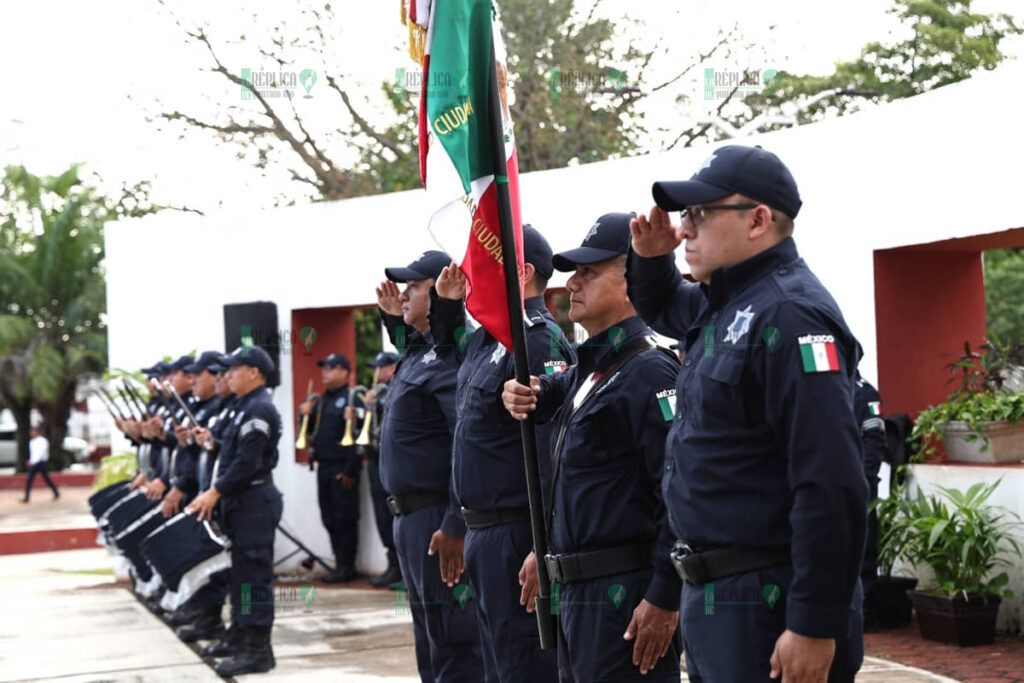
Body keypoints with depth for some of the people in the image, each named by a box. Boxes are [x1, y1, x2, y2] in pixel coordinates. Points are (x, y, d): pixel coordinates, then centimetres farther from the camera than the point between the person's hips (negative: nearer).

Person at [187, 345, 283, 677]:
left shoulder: (259, 408, -15)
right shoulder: (247, 407, 17)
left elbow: (247, 461, -21)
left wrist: (216, 492, -17)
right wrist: (214, 493, 14)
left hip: (255, 501, -11)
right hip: (244, 501, 11)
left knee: (253, 574, -8)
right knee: (245, 573, 13)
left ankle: (257, 650, -5)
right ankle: (251, 643, 20)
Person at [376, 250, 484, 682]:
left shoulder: (450, 358, -19)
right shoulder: (418, 350, 12)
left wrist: (456, 525, -28)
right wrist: (393, 317, 19)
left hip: (437, 520, -11)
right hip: (412, 517, 11)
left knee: (453, 645, -7)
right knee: (430, 645, 17)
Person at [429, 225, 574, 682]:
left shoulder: (540, 343, -17)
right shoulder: (485, 339, 13)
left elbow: (554, 452, -24)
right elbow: (450, 345, 38)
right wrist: (446, 303, 16)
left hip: (517, 536, -10)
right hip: (483, 533, 10)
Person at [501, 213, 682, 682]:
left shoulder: (650, 372, -15)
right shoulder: (586, 372, 15)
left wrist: (664, 598, -24)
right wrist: (520, 394, 9)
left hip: (627, 594, -10)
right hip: (577, 591, 10)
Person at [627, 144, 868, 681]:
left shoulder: (789, 315, -19)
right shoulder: (723, 305, 11)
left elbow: (831, 488, -25)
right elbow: (661, 309, 35)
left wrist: (815, 627, -26)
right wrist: (650, 257, 11)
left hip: (768, 606, -10)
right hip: (710, 597, 10)